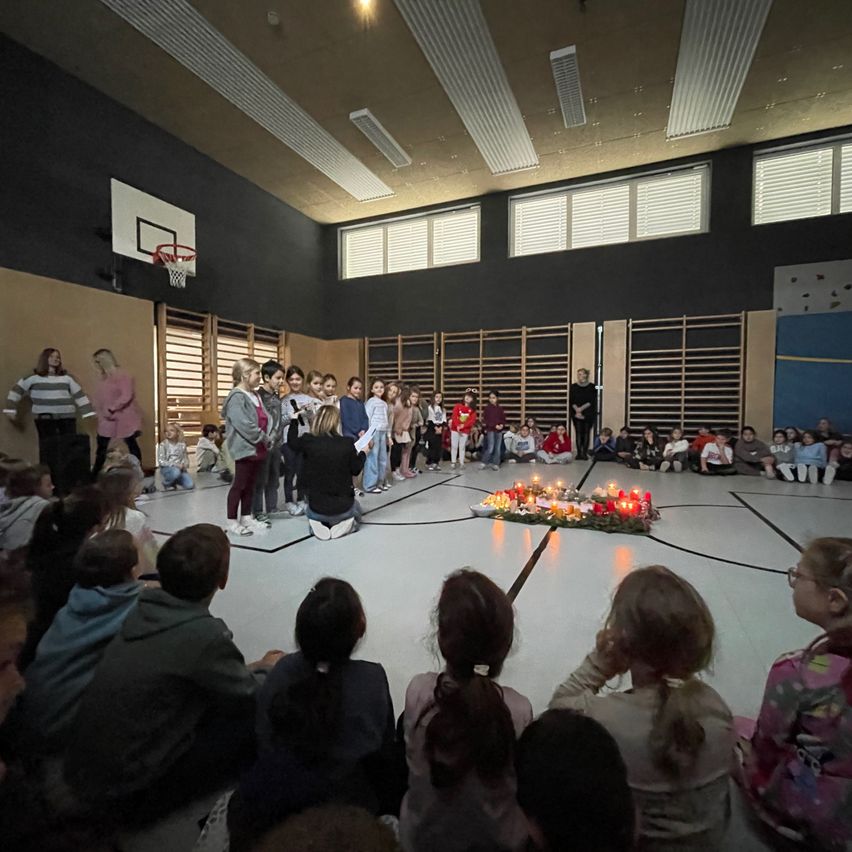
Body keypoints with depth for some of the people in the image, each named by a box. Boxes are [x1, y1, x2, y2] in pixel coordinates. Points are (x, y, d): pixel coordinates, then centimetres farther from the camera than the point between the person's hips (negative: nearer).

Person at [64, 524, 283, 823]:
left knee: (219, 695, 11)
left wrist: (256, 666, 16)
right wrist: (271, 670, 9)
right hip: (126, 792, -7)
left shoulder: (145, 609, -7)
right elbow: (251, 698, -12)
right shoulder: (205, 635, -30)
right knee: (257, 719, -7)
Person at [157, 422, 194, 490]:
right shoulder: (163, 445, -6)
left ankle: (173, 482, 13)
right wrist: (174, 465, -20)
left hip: (180, 469, 3)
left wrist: (184, 465, -14)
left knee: (190, 486, -18)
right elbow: (161, 461, -11)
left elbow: (186, 458, 9)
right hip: (166, 469, -3)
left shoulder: (182, 445, 3)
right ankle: (166, 483, -5)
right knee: (176, 472, -40)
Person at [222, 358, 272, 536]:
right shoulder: (237, 397, -15)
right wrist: (265, 438, -16)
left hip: (257, 447, 9)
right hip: (244, 447, -9)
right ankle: (232, 522, 11)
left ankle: (246, 518, 26)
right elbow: (244, 425, -23)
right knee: (239, 484, 0)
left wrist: (266, 440, 0)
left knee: (250, 485, 15)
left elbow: (264, 419, 13)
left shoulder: (255, 395, 14)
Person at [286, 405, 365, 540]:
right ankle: (344, 523, 7)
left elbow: (292, 441, 11)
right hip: (343, 507, -1)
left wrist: (294, 418, 23)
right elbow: (356, 470, -3)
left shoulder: (307, 441, -13)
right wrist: (363, 452, 13)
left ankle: (318, 525, 9)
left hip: (317, 508, 1)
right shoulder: (347, 443, -16)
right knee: (355, 508, 35)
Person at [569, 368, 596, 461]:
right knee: (578, 433, -2)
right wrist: (577, 410, -15)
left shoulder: (592, 387, 3)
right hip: (576, 414, 1)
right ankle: (579, 453, 1)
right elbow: (571, 401, -1)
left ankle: (585, 453, 3)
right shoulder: (573, 387, 6)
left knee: (586, 433, -1)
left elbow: (592, 401, -5)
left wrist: (582, 408, -16)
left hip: (588, 414, -1)